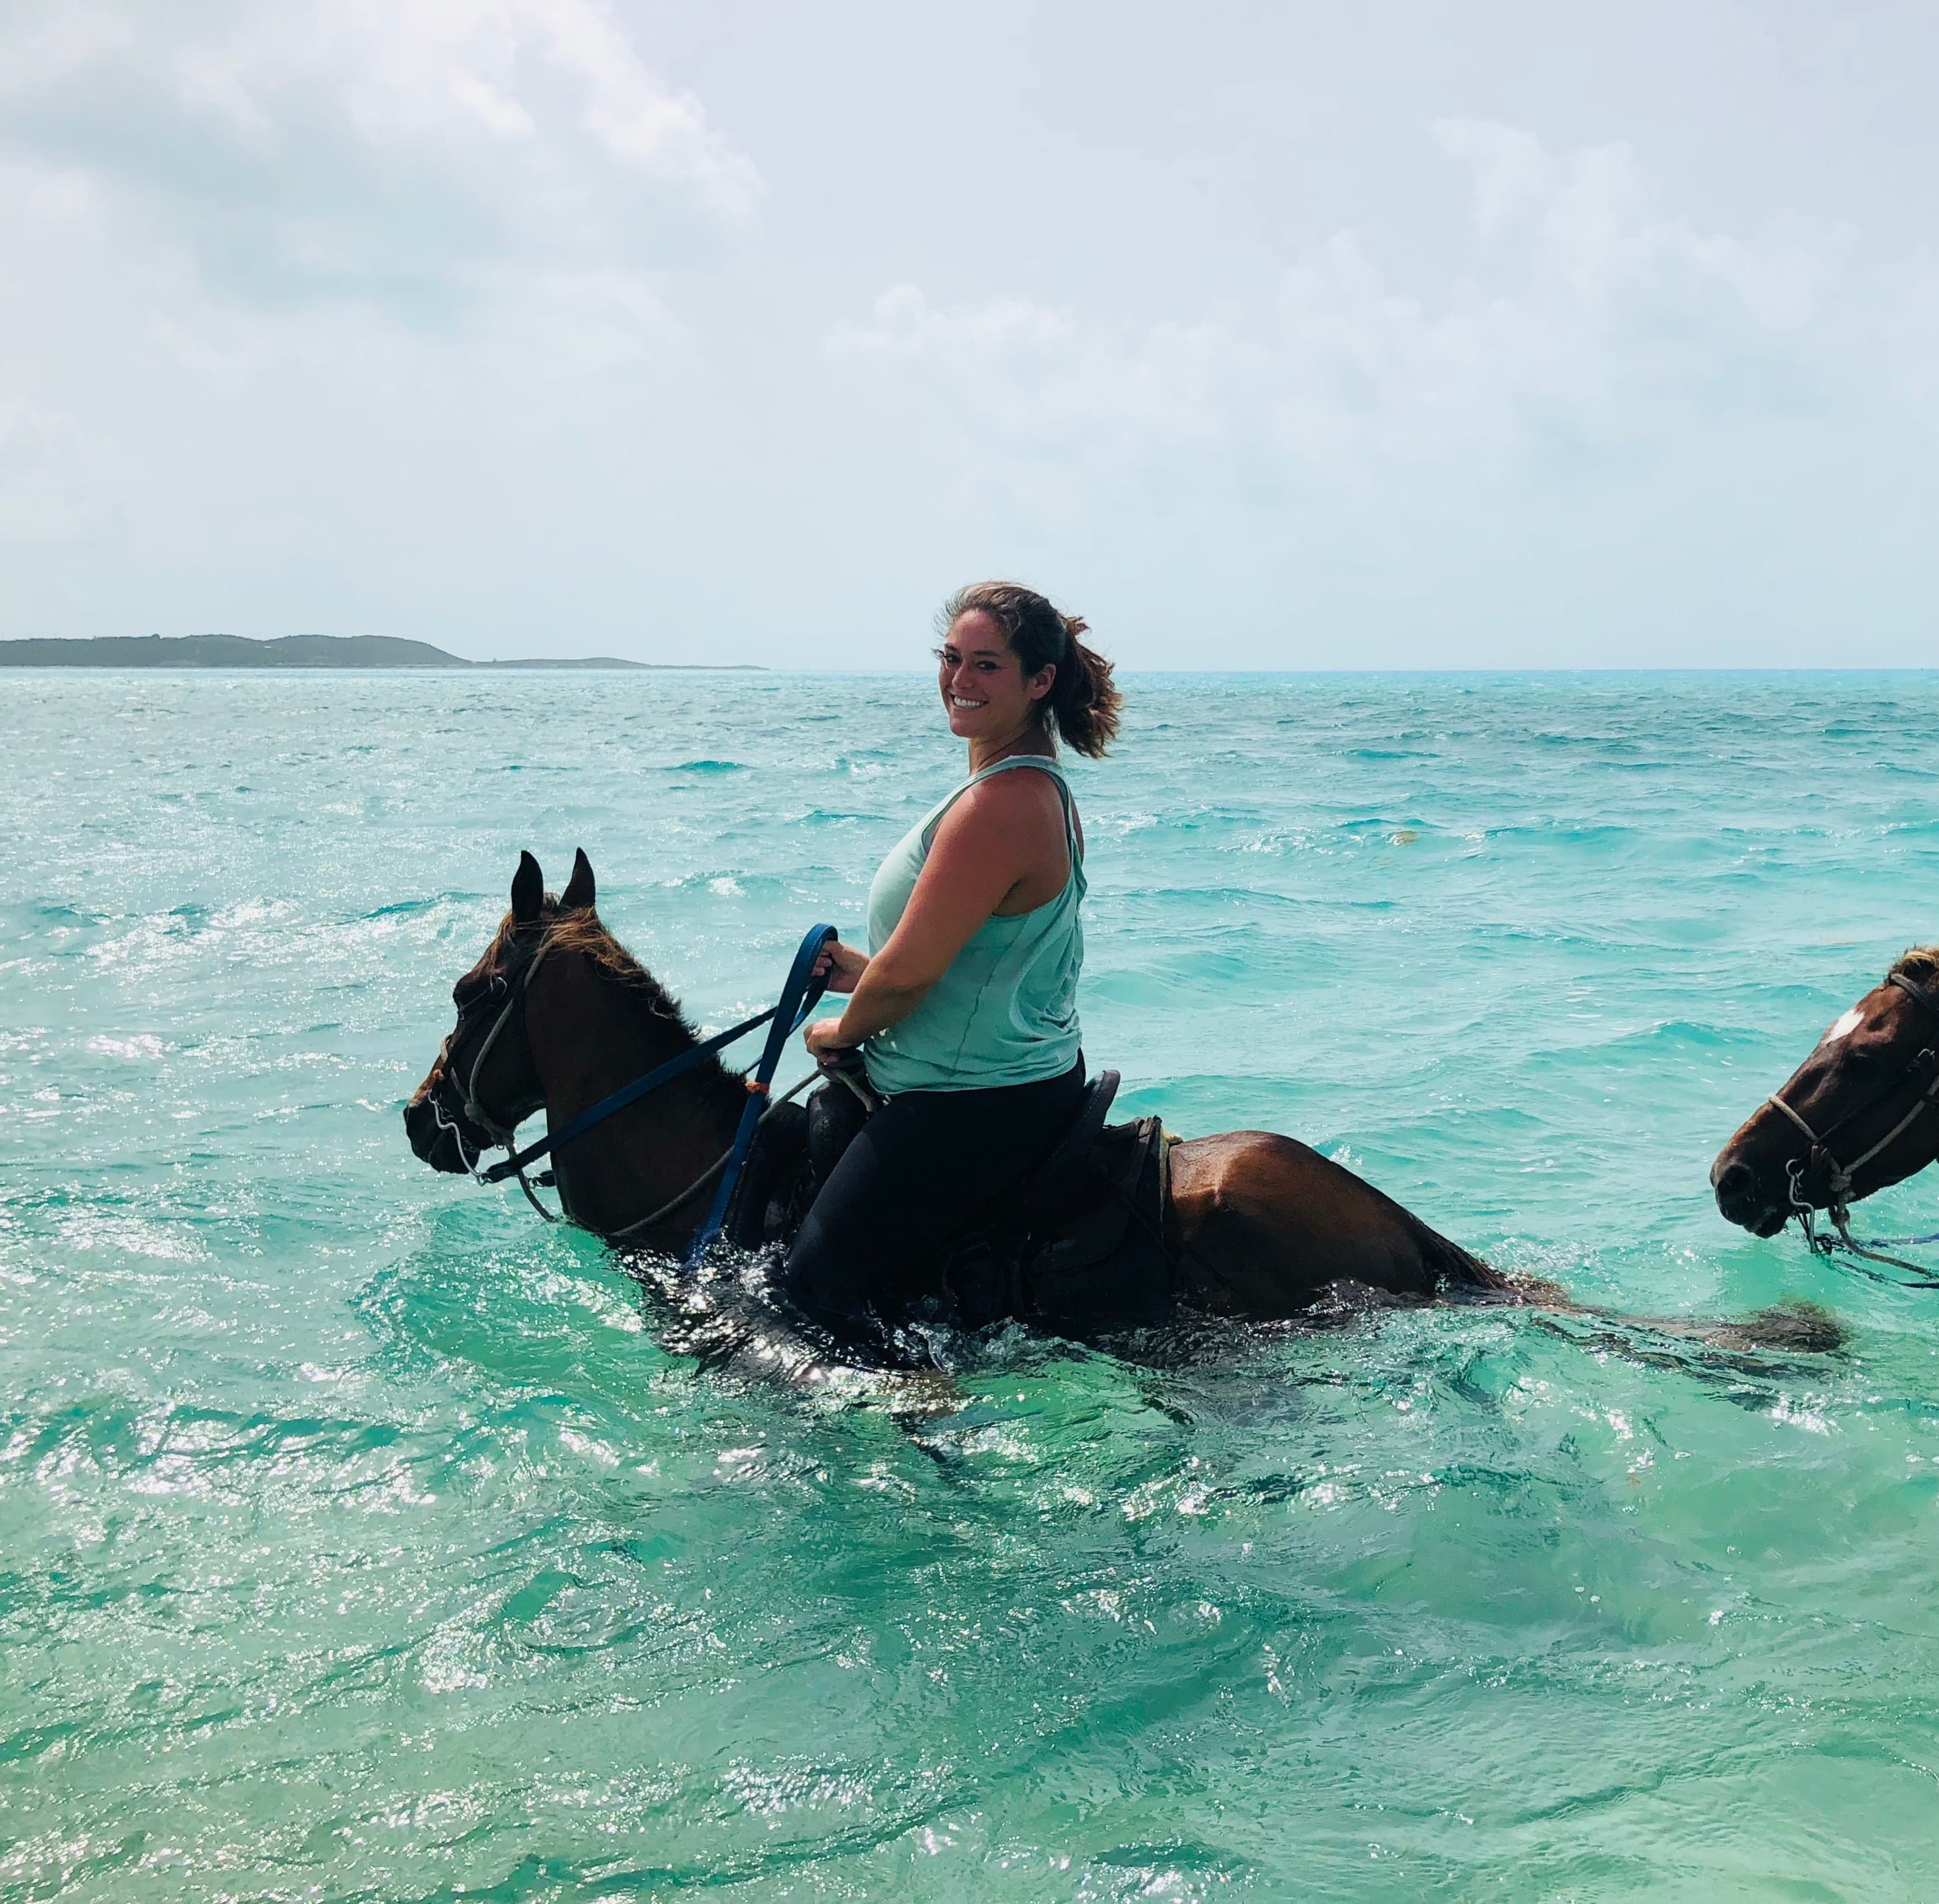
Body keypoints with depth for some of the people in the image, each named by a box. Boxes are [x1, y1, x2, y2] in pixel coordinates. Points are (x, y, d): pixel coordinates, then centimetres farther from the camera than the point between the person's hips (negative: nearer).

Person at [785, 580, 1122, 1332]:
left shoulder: (1000, 805, -25)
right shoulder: (1038, 787, 9)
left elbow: (907, 975, -23)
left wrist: (840, 1032, -3)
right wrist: (869, 969, 9)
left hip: (973, 1105, -11)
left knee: (818, 1282, -5)